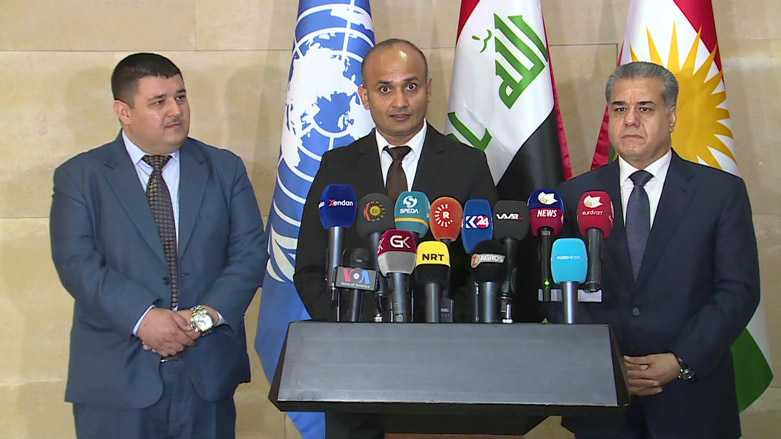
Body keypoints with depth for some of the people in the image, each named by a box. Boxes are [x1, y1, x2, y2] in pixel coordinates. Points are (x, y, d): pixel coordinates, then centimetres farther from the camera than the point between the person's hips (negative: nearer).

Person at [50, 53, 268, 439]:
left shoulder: (225, 169, 9)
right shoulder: (79, 176, 3)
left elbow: (250, 251, 1)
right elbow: (77, 262, -7)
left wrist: (208, 315, -14)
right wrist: (143, 317, -19)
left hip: (207, 372, 2)